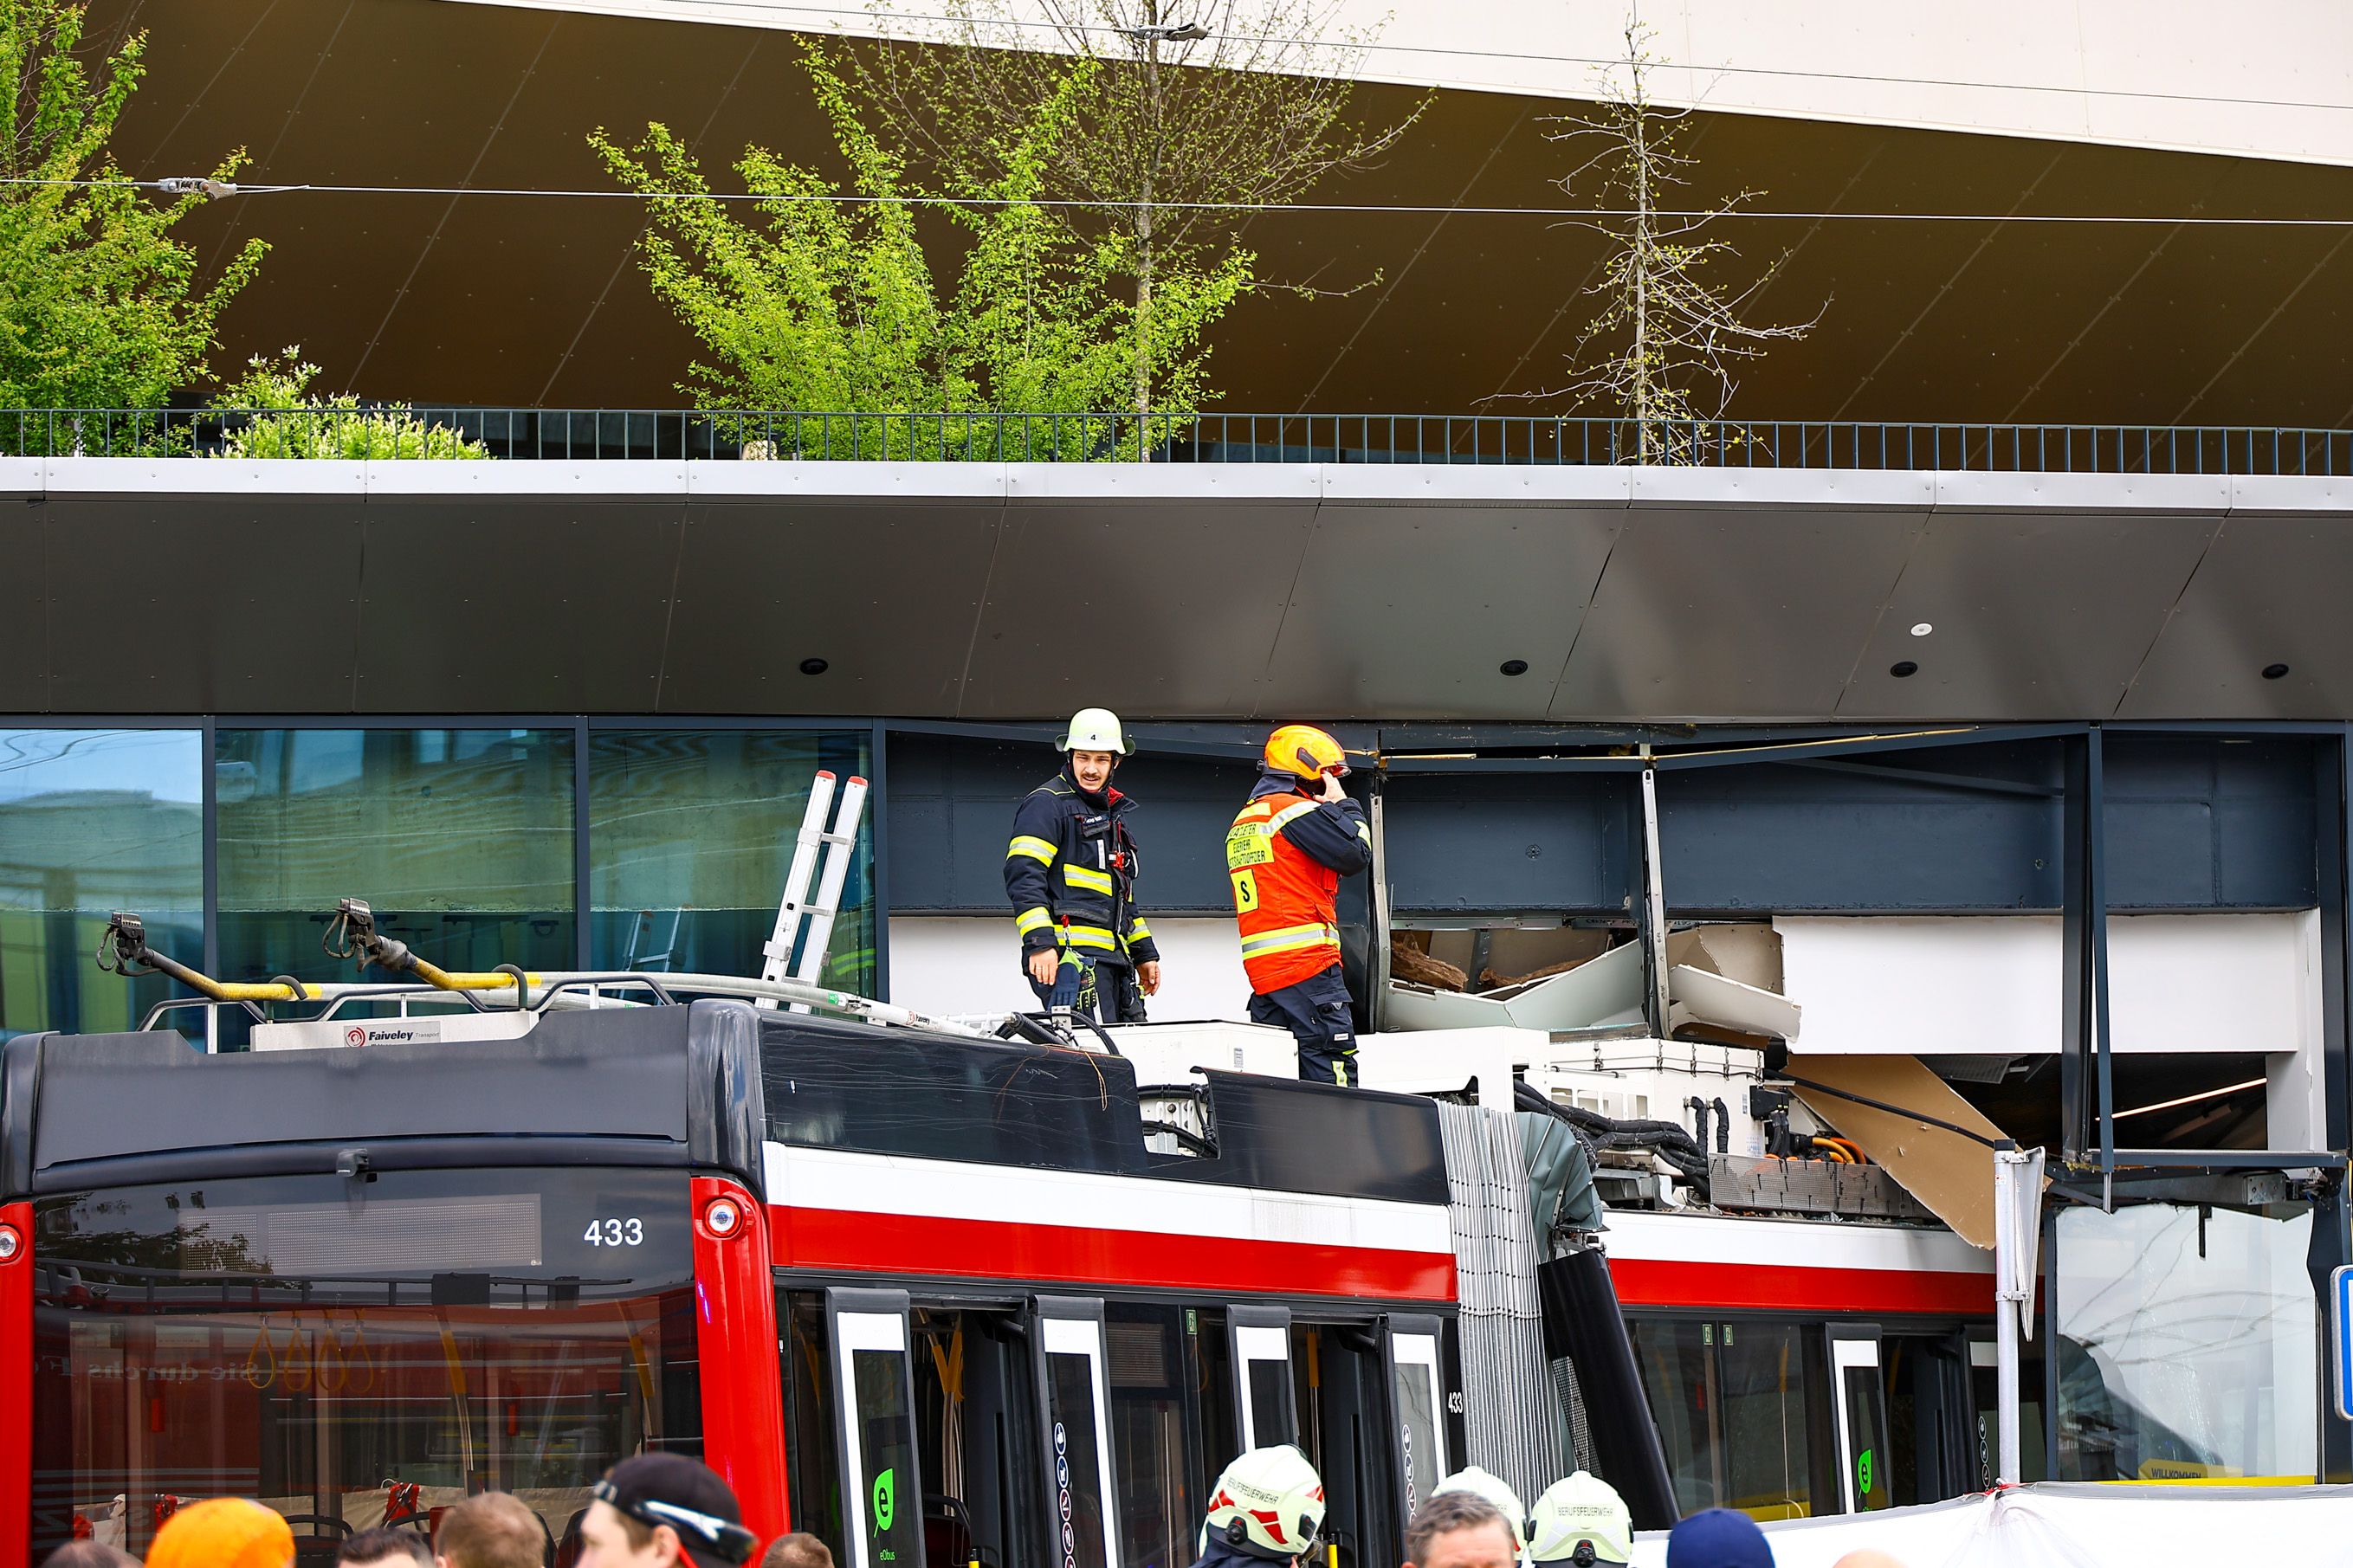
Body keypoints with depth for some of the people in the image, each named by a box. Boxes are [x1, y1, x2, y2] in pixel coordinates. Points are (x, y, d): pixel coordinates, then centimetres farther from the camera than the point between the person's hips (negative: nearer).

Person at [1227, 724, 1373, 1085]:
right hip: (1307, 965, -9)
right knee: (1333, 1076, -10)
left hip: (1261, 970, 9)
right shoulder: (1296, 811, -6)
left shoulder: (1244, 822, 23)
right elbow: (1356, 855, -9)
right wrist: (1344, 806, 4)